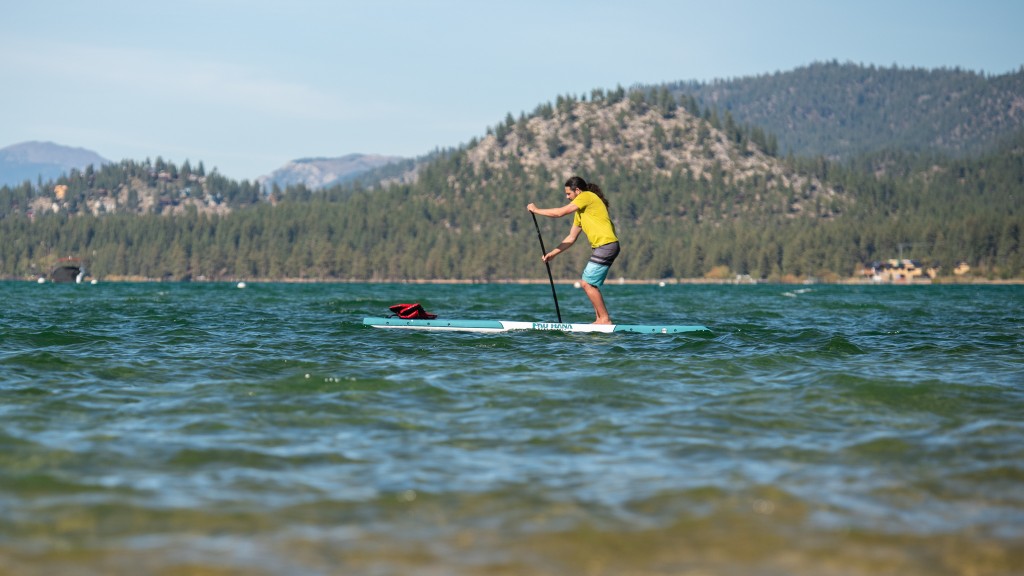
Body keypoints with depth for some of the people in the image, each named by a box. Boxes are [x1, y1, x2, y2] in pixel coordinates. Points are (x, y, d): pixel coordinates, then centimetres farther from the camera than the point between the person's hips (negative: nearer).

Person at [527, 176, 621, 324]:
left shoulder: (586, 196, -5)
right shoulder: (580, 211, 23)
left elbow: (560, 213, -10)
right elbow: (571, 238, 25)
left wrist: (536, 210, 2)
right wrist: (552, 253, 21)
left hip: (606, 245, -10)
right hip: (602, 247, 10)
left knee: (588, 283, -9)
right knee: (590, 284, 10)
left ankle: (605, 319, -7)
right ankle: (600, 319, 10)